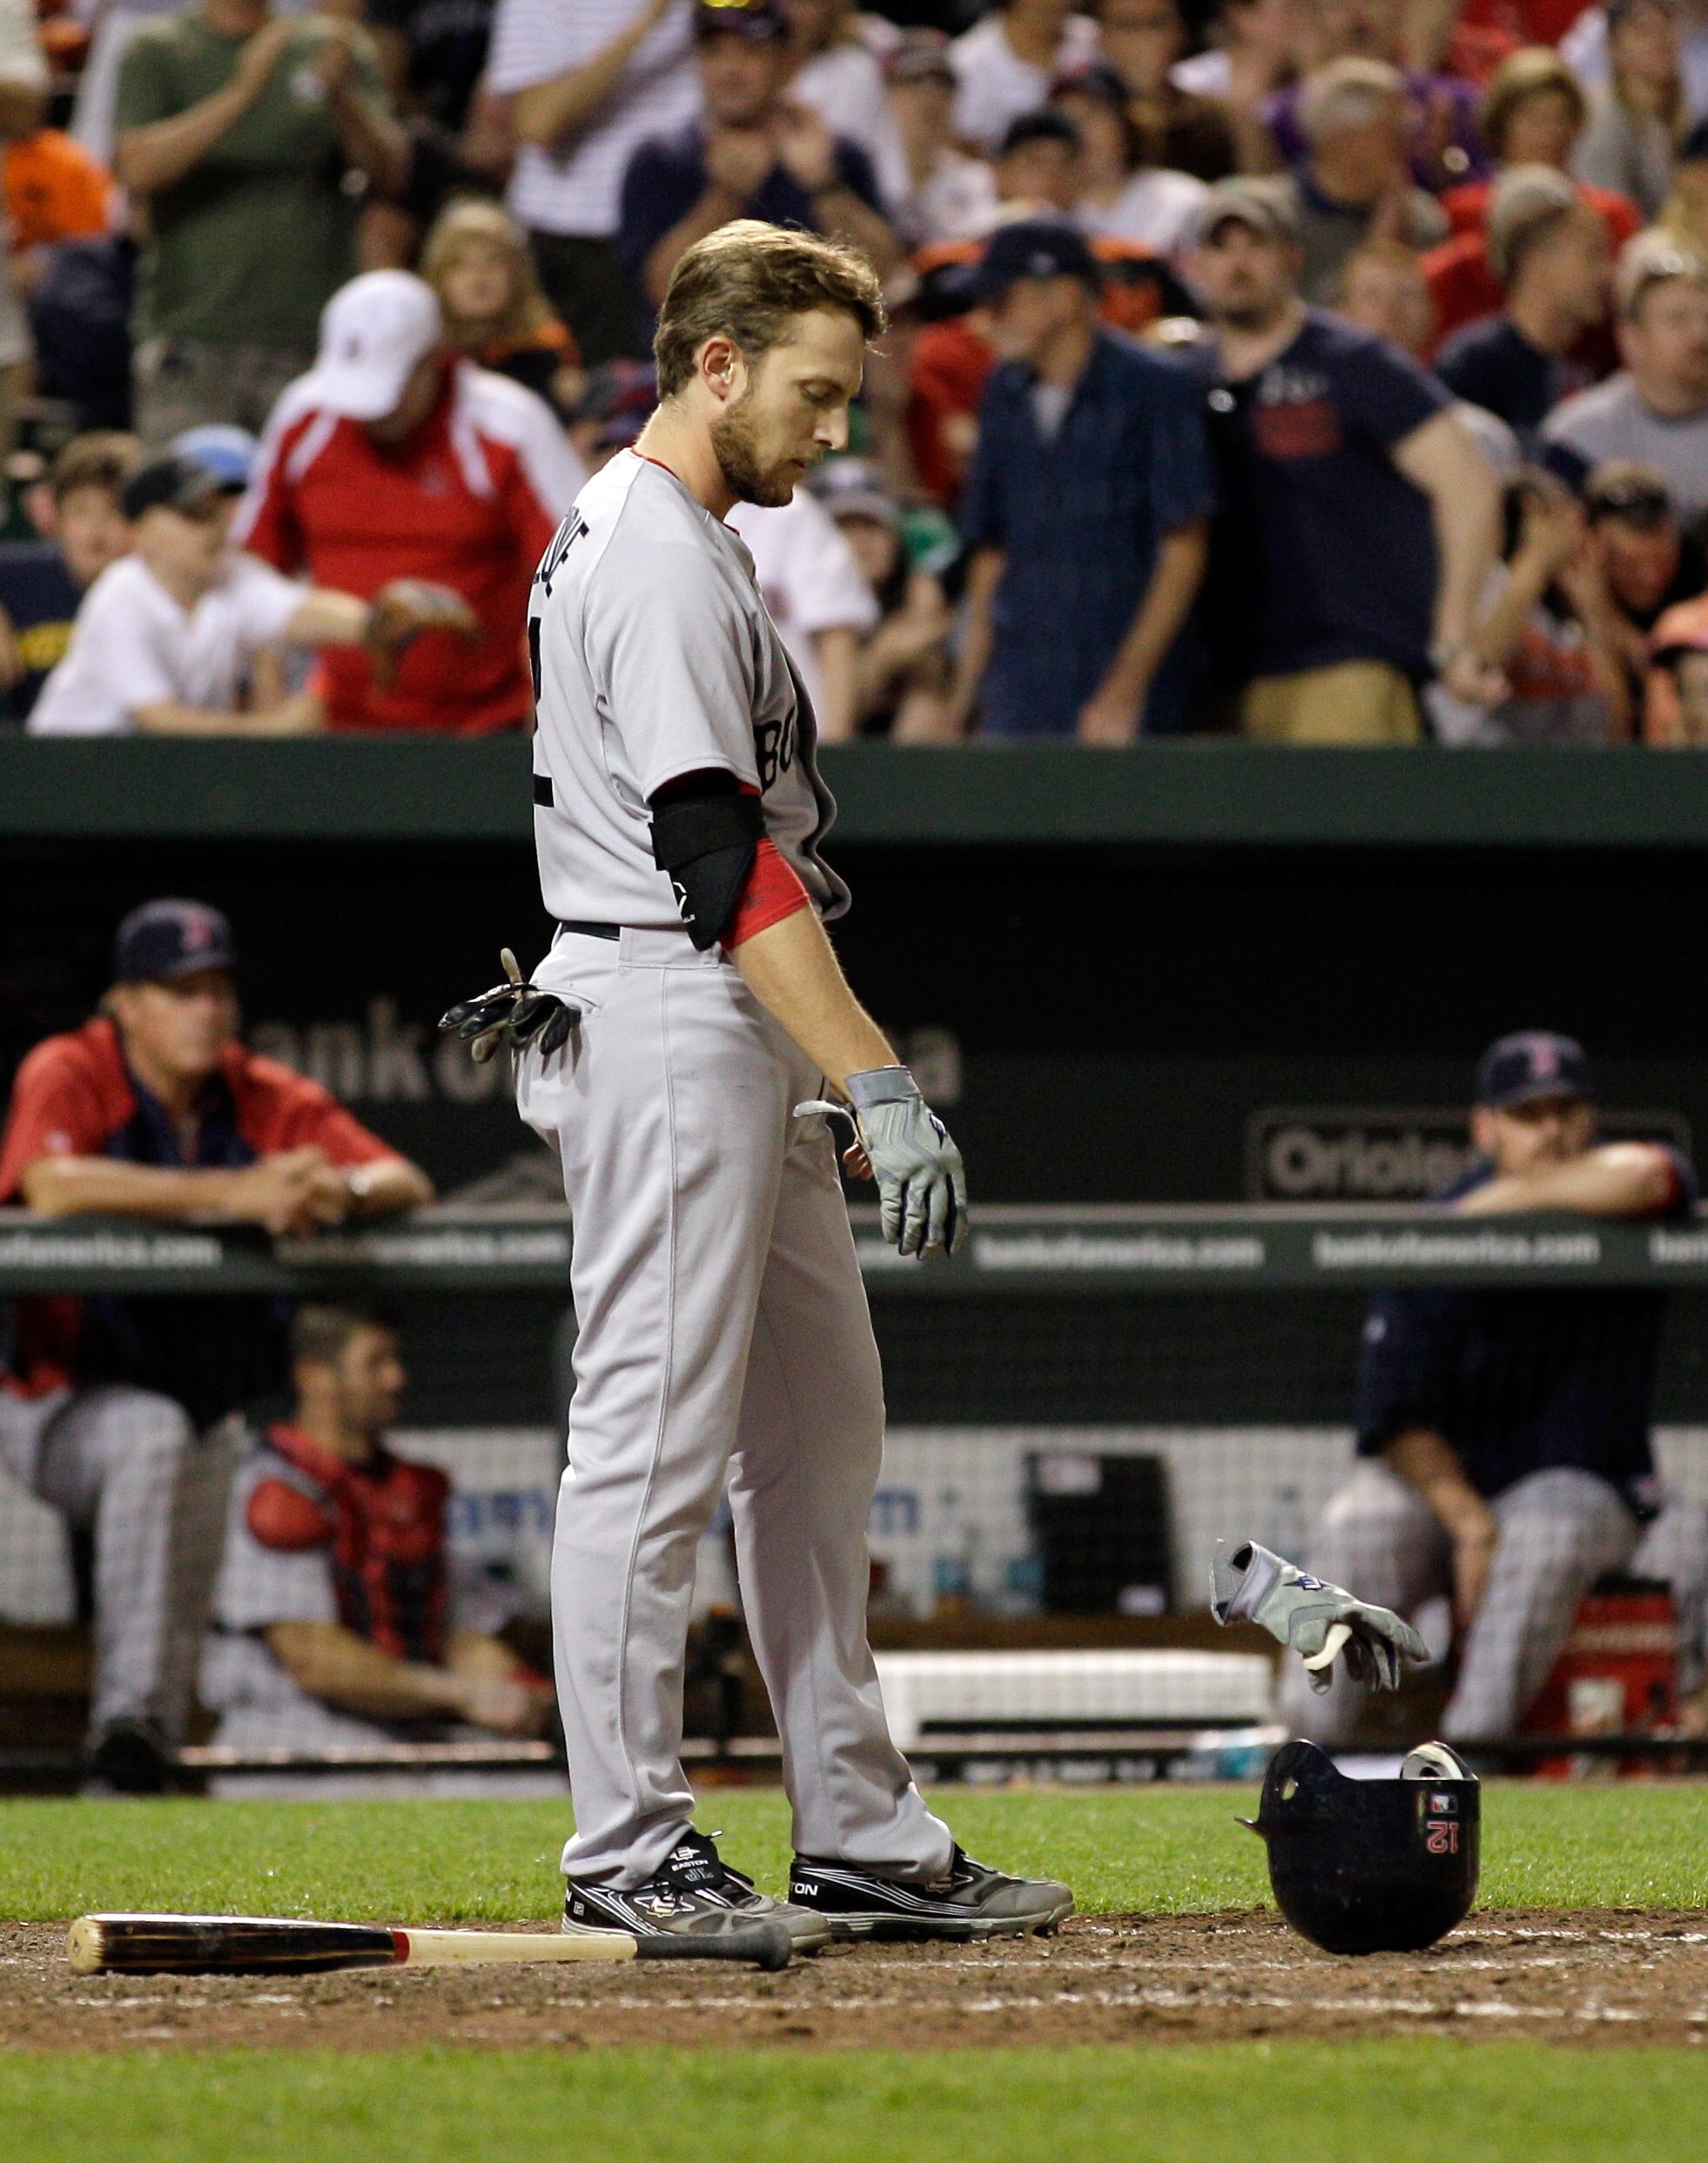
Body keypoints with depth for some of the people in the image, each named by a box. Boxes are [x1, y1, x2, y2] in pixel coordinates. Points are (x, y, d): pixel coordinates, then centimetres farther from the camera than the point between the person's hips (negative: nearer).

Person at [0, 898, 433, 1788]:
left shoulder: (267, 1098, 3)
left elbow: (407, 1183, -5)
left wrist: (335, 1193, -32)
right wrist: (237, 1192, -40)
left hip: (221, 1415, 6)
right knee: (155, 1432, -35)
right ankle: (131, 1708, -39)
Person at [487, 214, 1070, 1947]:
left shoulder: (638, 537, 18)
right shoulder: (659, 560, -15)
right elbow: (725, 861, -23)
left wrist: (833, 1080, 22)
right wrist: (880, 1089, -28)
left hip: (741, 1049, 11)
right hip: (669, 1026, -11)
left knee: (819, 1429, 11)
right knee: (655, 1437, -8)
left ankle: (859, 1842, 13)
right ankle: (630, 1853, -5)